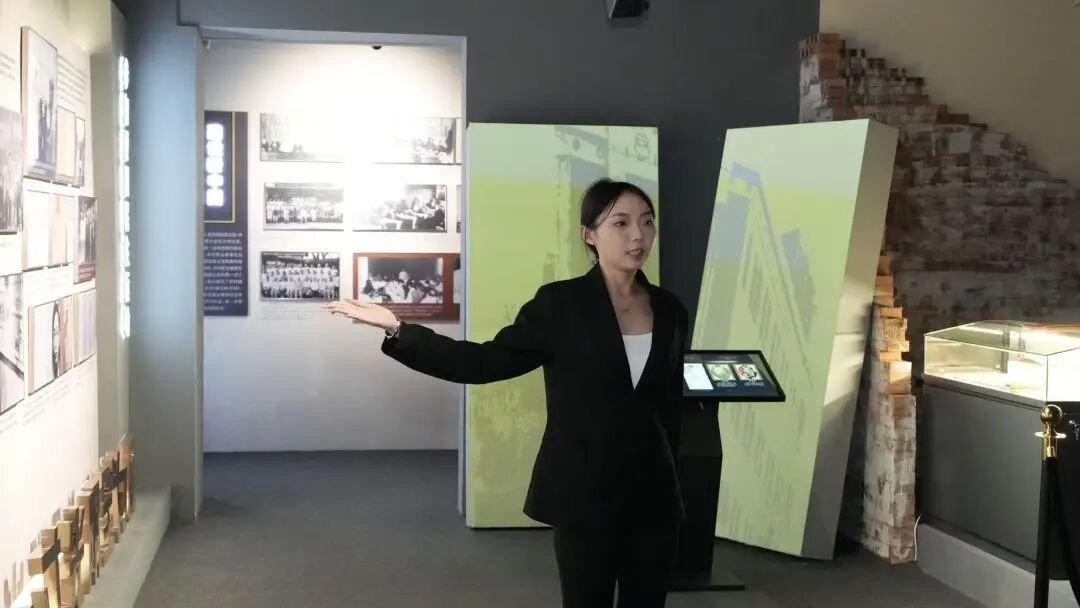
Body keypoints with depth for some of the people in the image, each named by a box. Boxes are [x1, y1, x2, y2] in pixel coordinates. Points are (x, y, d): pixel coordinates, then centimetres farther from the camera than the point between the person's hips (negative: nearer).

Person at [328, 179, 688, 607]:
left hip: (653, 496, 4)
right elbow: (486, 362, -6)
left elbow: (670, 406, 11)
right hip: (586, 496, -4)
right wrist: (397, 330, -14)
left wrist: (670, 483, 14)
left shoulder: (668, 309, 4)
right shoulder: (560, 304, -7)